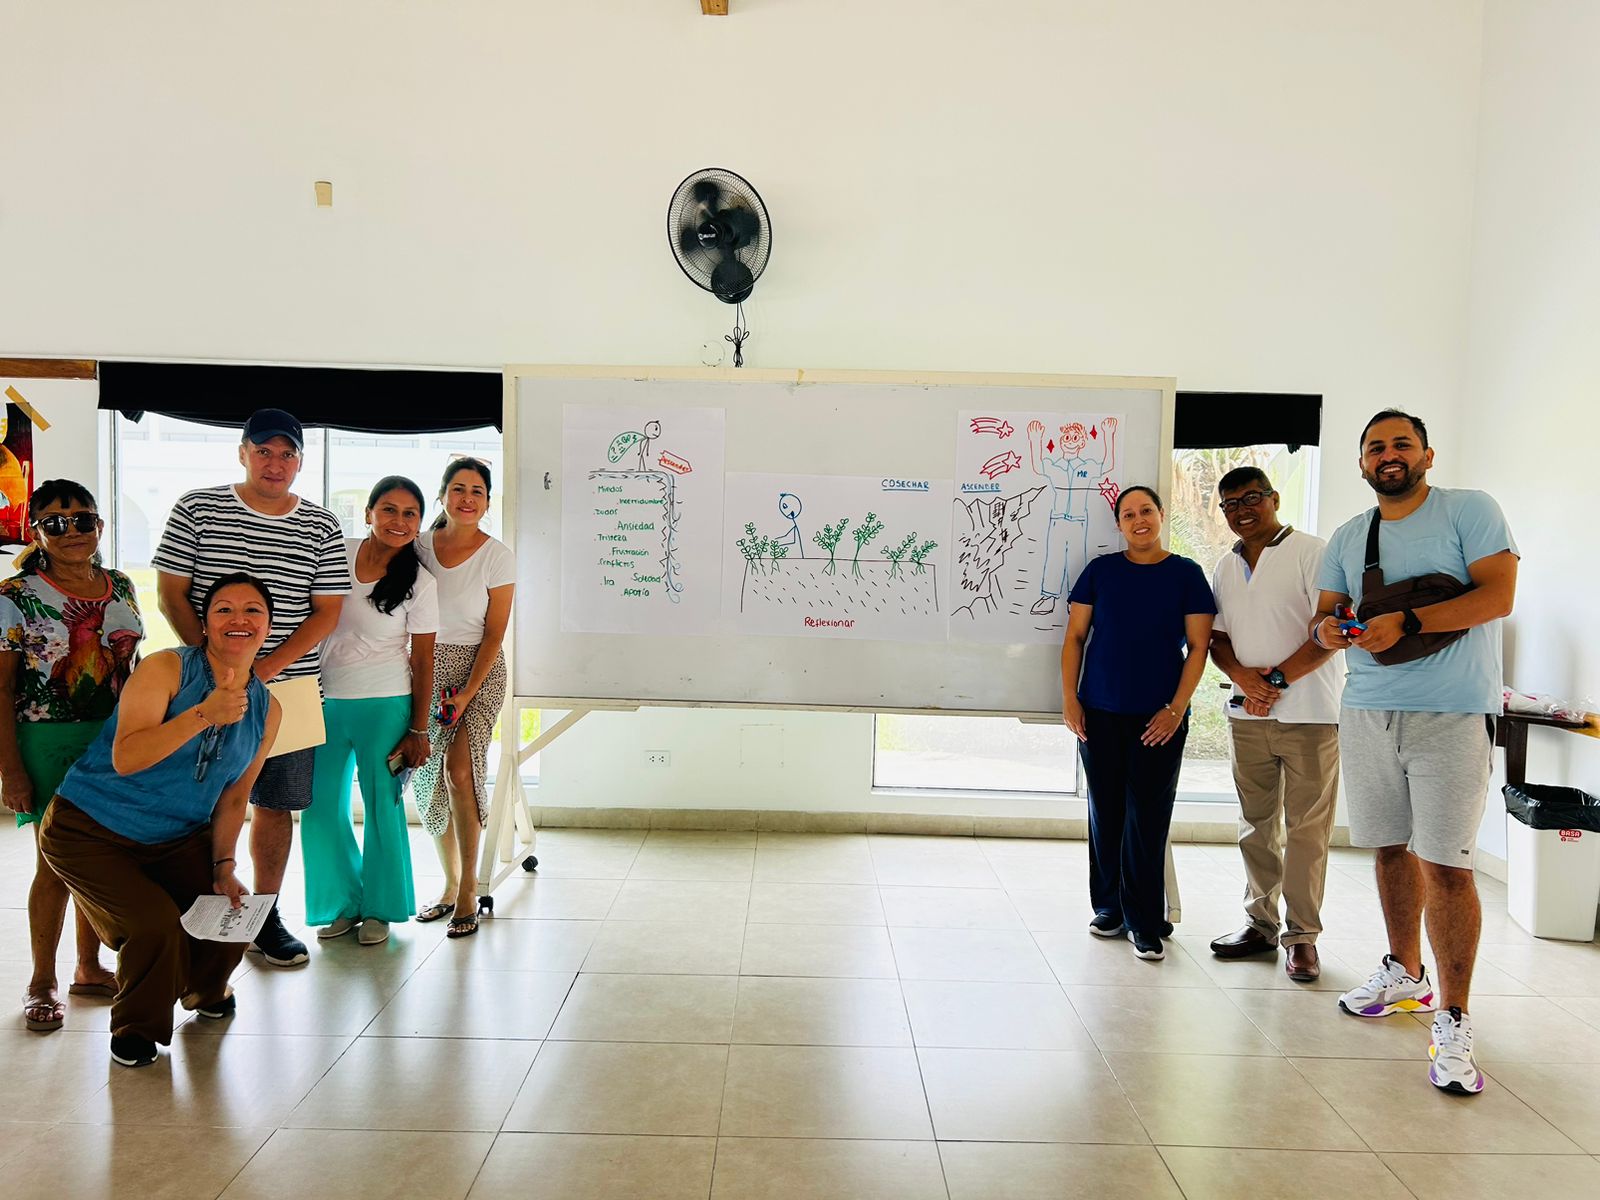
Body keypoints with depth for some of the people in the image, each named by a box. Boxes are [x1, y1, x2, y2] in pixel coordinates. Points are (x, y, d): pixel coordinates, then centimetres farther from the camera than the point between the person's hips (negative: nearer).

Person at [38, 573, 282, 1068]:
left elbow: (233, 799, 6)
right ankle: (137, 1029, 9)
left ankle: (202, 990, 32)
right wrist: (203, 715, -37)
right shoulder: (166, 669, -18)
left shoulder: (266, 710, 0)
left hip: (177, 838, 5)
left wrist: (223, 867, -4)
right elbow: (125, 758, -29)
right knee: (156, 923, -24)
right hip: (91, 831, -5)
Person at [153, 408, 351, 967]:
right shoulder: (197, 509, 1)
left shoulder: (322, 528, 4)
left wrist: (265, 668, -11)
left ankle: (265, 916, 20)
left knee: (277, 802, 8)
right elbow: (171, 594, -1)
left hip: (289, 685, 2)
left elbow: (327, 612, 0)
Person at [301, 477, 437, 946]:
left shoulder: (419, 582, -7)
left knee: (382, 806, 4)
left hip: (384, 705, -3)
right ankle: (343, 903, 26)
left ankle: (379, 908, 22)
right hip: (324, 700, 3)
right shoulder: (337, 554, 0)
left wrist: (418, 730, -6)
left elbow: (422, 660, -5)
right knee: (320, 806, 8)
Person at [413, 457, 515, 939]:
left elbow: (494, 633, -7)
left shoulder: (497, 557, -8)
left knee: (458, 770, -18)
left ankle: (468, 892, -7)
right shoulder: (419, 547, 1)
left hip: (478, 669, -4)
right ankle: (450, 885, 22)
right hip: (426, 669, 4)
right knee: (427, 778, 6)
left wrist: (466, 694, -14)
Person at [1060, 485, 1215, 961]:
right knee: (1105, 813, 8)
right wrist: (1069, 698, -1)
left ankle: (1145, 923, 10)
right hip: (1100, 714, 2)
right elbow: (1074, 636, 6)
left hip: (1159, 717, -2)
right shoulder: (1101, 570, 5)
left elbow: (1198, 646, 0)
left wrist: (1176, 708, -7)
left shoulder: (1186, 574, 2)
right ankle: (1108, 908, 23)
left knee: (1148, 818, -1)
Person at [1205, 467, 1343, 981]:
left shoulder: (1311, 552, -5)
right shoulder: (1226, 567, 14)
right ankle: (1260, 923, 22)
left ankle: (1301, 936, 9)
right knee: (1256, 825, 11)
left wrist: (1277, 678, -15)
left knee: (1306, 829, 0)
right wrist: (1243, 676, -6)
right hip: (1247, 716, 6)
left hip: (1308, 714, -5)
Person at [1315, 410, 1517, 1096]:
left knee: (1445, 865, -8)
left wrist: (1407, 623, -21)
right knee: (1391, 847, 14)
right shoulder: (1347, 538, 15)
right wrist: (1326, 628, -8)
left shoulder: (1470, 511, -1)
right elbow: (1324, 612, 16)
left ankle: (1452, 1021, 1)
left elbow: (1498, 596, -11)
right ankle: (1406, 974, 31)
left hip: (1451, 716, -5)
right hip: (1367, 712, 5)